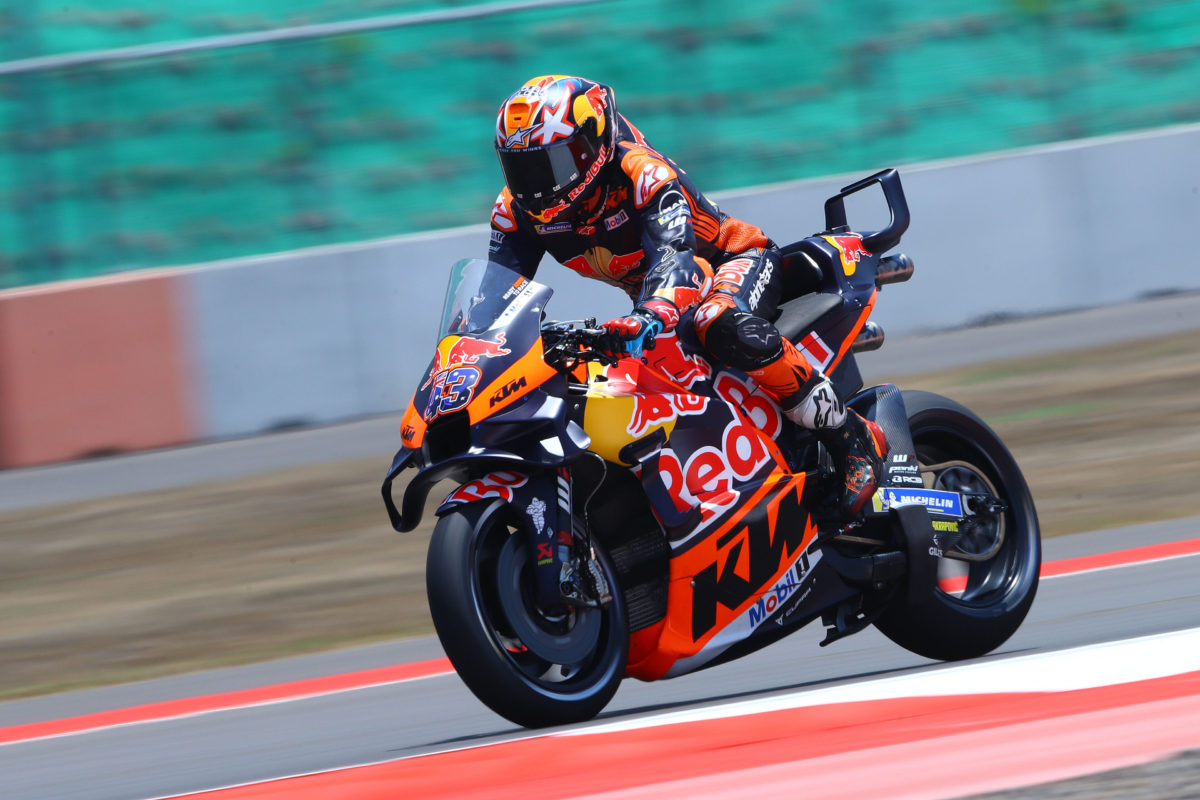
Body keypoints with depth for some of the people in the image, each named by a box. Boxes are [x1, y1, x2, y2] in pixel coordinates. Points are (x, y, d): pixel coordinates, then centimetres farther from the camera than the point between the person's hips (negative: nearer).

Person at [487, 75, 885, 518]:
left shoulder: (644, 172, -31)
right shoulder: (517, 208, -10)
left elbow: (673, 253, -46)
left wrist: (656, 314, -66)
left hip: (735, 260, -8)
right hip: (650, 293, 8)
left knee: (723, 325, -42)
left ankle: (852, 436, -33)